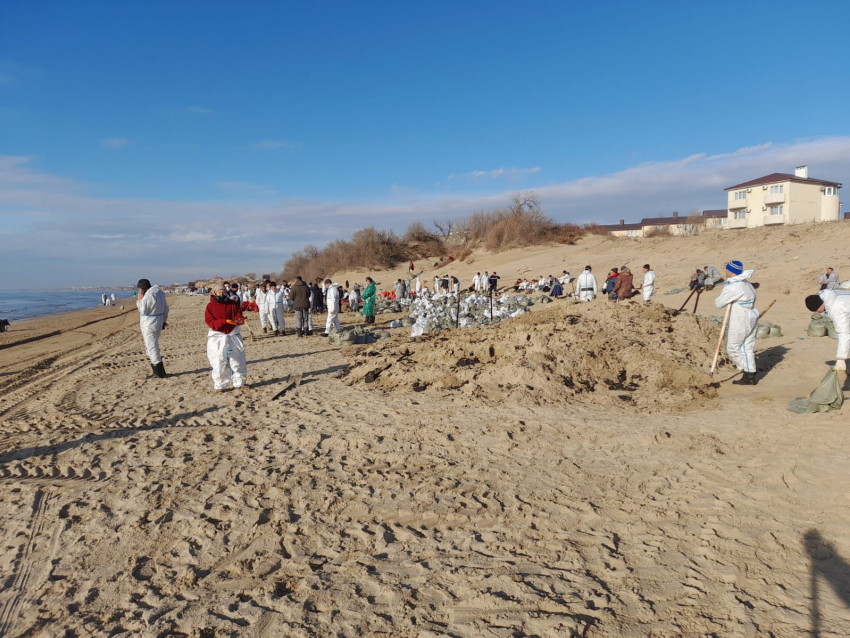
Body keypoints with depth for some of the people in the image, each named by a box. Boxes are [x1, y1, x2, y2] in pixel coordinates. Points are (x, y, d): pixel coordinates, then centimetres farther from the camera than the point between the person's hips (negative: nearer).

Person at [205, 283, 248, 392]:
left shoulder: (233, 303, 4)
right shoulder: (210, 306, -4)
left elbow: (238, 314, 0)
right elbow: (210, 322, -12)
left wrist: (239, 320, -26)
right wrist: (225, 321, -27)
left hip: (233, 335, 3)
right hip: (217, 337, -3)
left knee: (238, 360, 9)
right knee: (218, 363, -2)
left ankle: (239, 382, 22)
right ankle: (220, 385, 9)